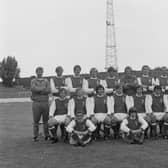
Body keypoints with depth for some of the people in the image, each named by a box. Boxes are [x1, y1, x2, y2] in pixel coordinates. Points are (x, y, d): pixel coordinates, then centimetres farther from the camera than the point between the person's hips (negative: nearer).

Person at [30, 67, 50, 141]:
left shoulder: (46, 81, 12)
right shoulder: (33, 81, 7)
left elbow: (48, 90, -4)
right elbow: (33, 89, -14)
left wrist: (38, 90, -11)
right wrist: (44, 88, -9)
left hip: (45, 102, 2)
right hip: (36, 102, -2)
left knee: (46, 120, 3)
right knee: (36, 120, 0)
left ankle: (47, 135, 11)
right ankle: (35, 136, 6)